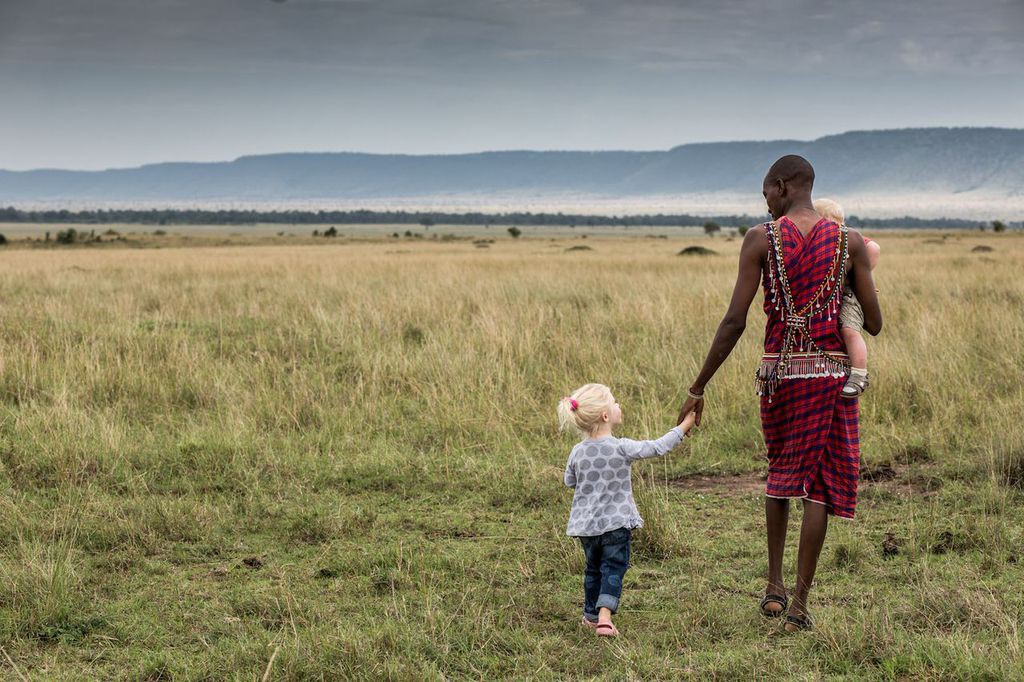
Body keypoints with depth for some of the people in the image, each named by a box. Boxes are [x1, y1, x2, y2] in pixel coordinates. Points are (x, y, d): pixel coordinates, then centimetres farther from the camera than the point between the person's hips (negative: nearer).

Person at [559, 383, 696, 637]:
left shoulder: (578, 452, -4)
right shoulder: (622, 448, -17)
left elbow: (570, 481, 10)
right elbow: (658, 447, -9)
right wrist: (683, 427, 1)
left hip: (585, 523, 4)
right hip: (616, 522, -4)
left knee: (593, 568, 19)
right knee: (613, 568, 0)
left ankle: (591, 614, 28)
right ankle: (604, 615, -15)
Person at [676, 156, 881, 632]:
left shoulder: (760, 239, -5)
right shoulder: (850, 242, 0)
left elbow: (734, 320, -9)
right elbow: (875, 324, 1)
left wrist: (698, 388, -4)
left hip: (777, 372, 1)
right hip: (831, 373, 0)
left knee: (781, 471, 22)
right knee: (819, 485, 5)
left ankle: (774, 587, 21)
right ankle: (800, 604, 0)